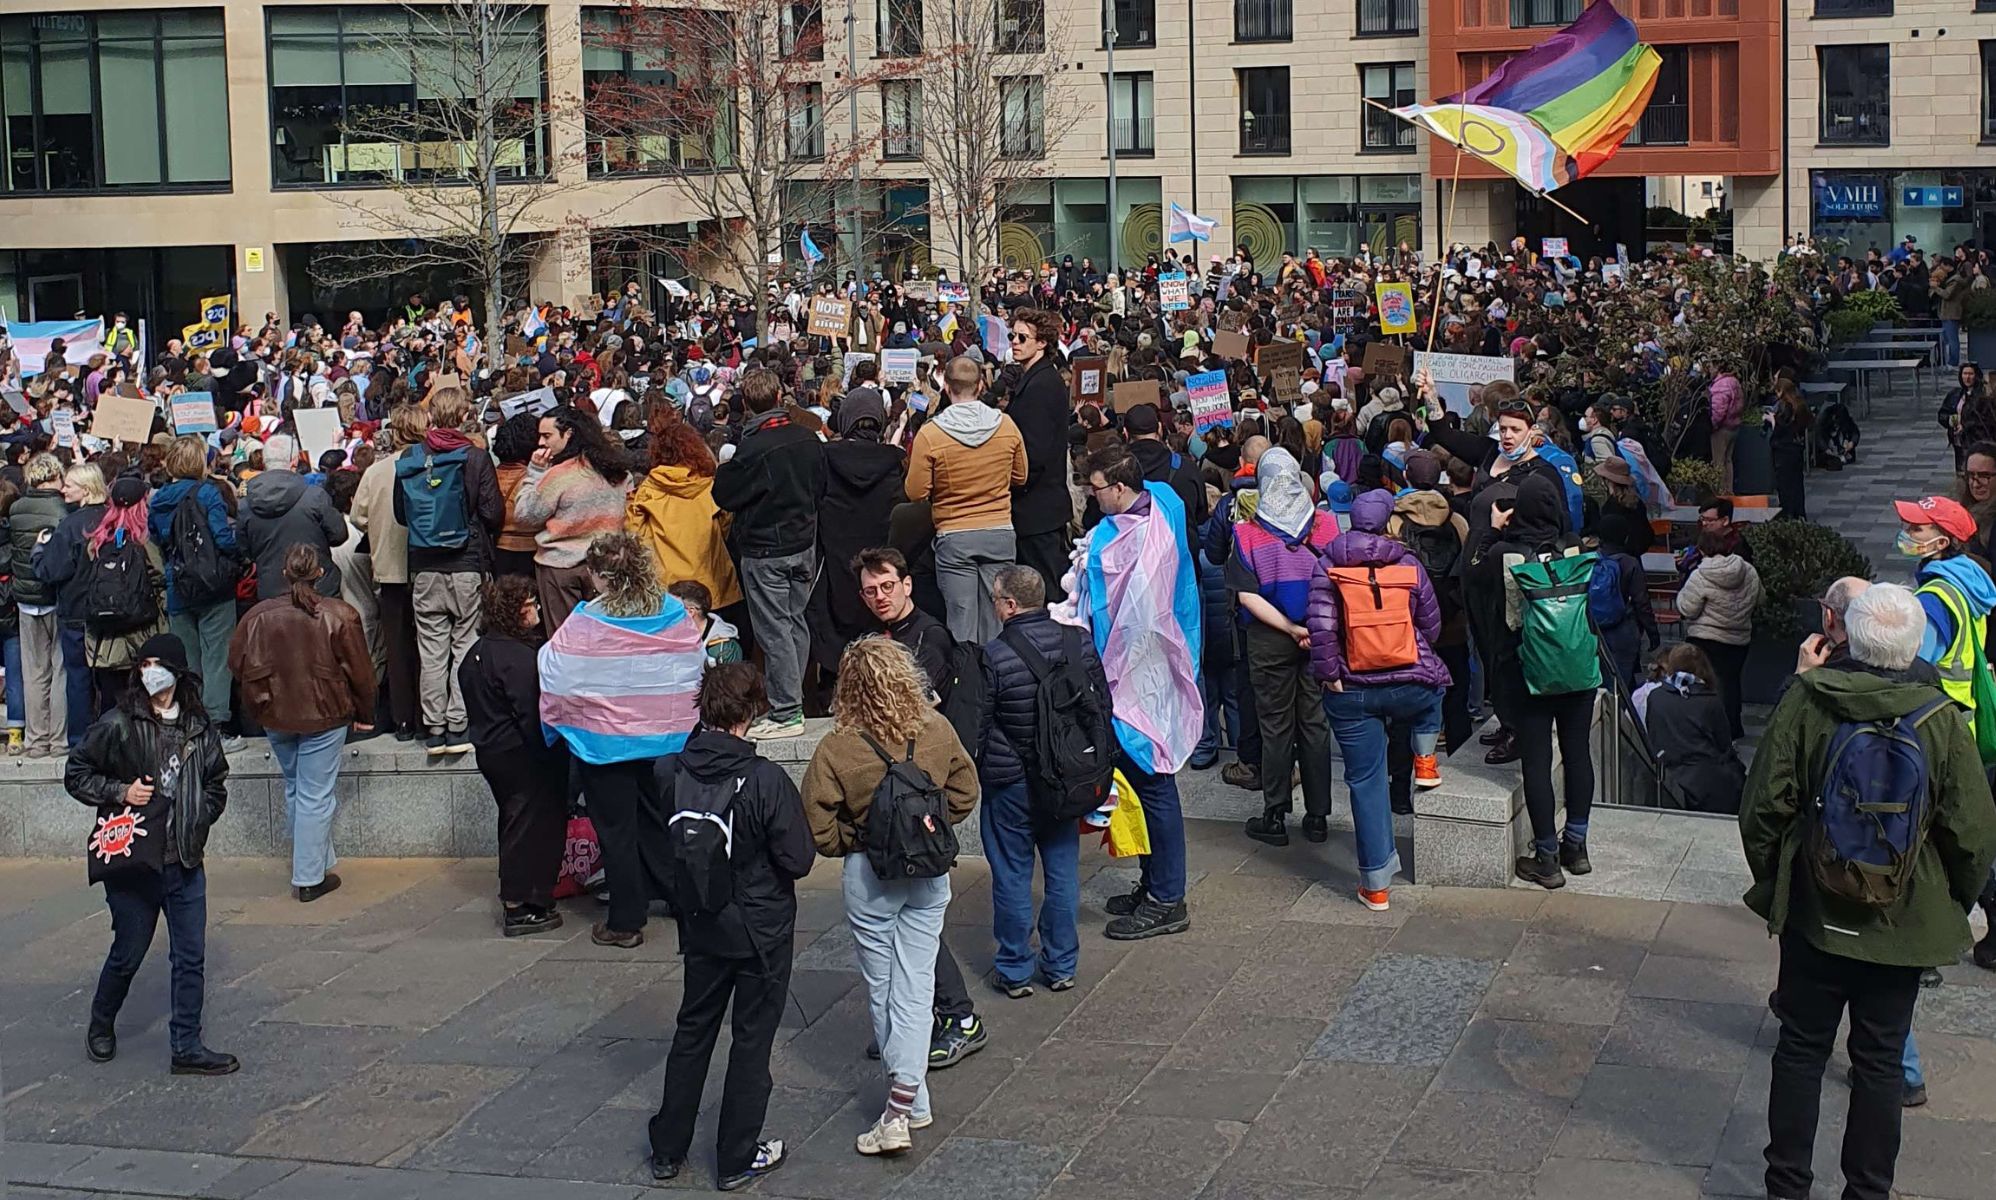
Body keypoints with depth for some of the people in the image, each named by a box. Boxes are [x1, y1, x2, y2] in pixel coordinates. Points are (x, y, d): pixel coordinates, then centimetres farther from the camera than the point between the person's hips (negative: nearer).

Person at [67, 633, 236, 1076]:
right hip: (132, 863, -4)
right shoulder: (118, 725, -8)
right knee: (128, 954, 10)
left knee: (190, 958, 5)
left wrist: (199, 819, 1)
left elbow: (216, 785, 17)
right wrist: (121, 792, -14)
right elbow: (75, 775, -1)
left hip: (185, 863, 4)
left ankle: (187, 1048, 14)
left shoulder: (198, 727, 3)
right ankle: (101, 1024, 36)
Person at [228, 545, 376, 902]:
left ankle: (320, 860, 31)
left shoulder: (259, 615, -4)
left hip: (274, 717, 3)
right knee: (316, 795, 3)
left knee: (294, 788, 21)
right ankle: (309, 878, 5)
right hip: (324, 716, -3)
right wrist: (364, 715, 7)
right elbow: (360, 671, -6)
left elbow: (238, 665, 3)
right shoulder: (339, 615, -11)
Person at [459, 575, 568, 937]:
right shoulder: (518, 658, -22)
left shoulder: (476, 653, 10)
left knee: (515, 822, 21)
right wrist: (553, 752, -16)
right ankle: (522, 908, 0)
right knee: (532, 825, -2)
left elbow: (476, 709, 16)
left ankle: (514, 897, 31)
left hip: (491, 751, 10)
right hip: (522, 756, -10)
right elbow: (532, 716, -24)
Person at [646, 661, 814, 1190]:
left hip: (700, 926, 4)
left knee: (692, 1031, 19)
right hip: (762, 929, -4)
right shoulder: (766, 780, -24)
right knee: (752, 1039, 10)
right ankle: (737, 1160, 19)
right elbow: (798, 860, -18)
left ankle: (668, 1150, 28)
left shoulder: (669, 772, -11)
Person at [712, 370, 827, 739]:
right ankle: (794, 703, 22)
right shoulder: (808, 439, -1)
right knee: (796, 623, 14)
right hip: (804, 543, 7)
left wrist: (724, 469, 5)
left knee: (774, 630, -3)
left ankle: (786, 713, -1)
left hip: (765, 549, -7)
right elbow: (820, 489, 10)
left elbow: (724, 495, -12)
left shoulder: (753, 448, -21)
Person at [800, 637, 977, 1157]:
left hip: (869, 875, -2)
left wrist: (848, 846, 6)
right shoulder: (937, 731, -9)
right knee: (915, 985, 5)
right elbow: (965, 790, 4)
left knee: (881, 988, 13)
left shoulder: (837, 750, -17)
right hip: (929, 873, 2)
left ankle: (911, 1102, 20)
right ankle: (903, 1104, -2)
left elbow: (817, 824, -12)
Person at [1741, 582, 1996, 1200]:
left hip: (1813, 914, 0)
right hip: (1905, 923, 0)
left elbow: (1763, 806, -8)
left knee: (1801, 1049, 13)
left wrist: (1772, 883, 7)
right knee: (1880, 1059, 12)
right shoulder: (1940, 721, -12)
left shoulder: (1805, 702, -12)